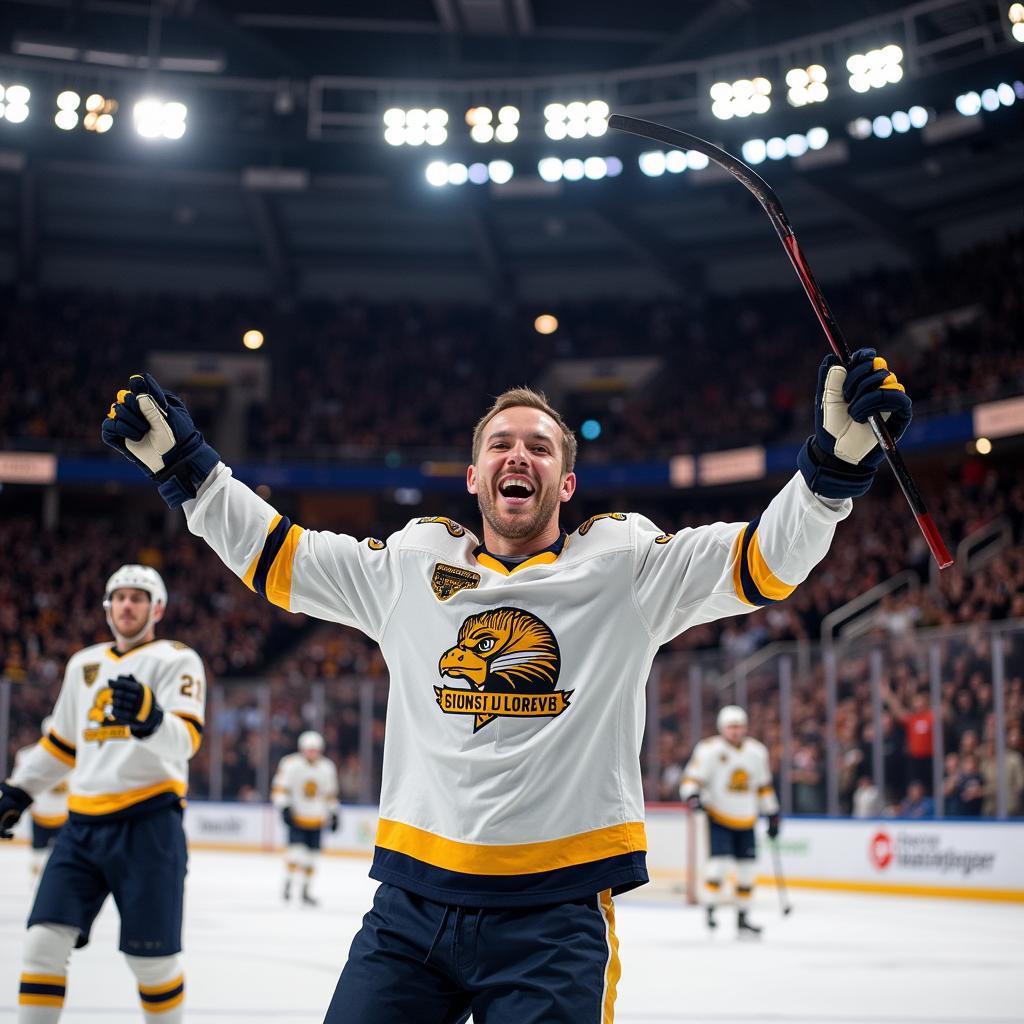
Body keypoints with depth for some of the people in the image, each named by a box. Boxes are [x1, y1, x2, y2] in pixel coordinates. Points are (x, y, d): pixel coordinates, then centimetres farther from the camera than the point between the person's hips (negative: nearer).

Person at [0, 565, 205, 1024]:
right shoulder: (84, 664, 18)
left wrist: (148, 716, -38)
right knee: (45, 941, -4)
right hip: (84, 822, 5)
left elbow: (184, 740, -18)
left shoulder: (177, 660, -2)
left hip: (148, 823, -5)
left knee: (151, 958, -2)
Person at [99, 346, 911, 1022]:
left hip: (555, 914, -2)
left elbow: (766, 559, -5)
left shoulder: (626, 567, 3)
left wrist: (840, 454, -19)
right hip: (411, 900, 3)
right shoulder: (410, 567, 11)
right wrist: (181, 461, 11)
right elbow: (275, 556, 16)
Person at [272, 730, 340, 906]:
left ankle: (305, 891, 18)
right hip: (296, 816, -4)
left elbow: (330, 794, 15)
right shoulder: (290, 764, -12)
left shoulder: (327, 768, 4)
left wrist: (333, 814, 14)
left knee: (311, 856, 7)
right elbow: (279, 787, -11)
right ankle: (288, 883, -5)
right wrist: (284, 807, -20)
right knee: (296, 848, -18)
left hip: (316, 819, 4)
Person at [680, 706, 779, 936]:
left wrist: (772, 815, 15)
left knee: (748, 869, 5)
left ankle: (742, 918, 16)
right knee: (719, 860, -19)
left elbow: (764, 785, 15)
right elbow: (693, 777, -12)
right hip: (718, 816, -5)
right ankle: (710, 910, -6)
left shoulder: (757, 751, 6)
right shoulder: (709, 749, -11)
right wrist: (692, 795, -32)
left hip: (746, 821, 5)